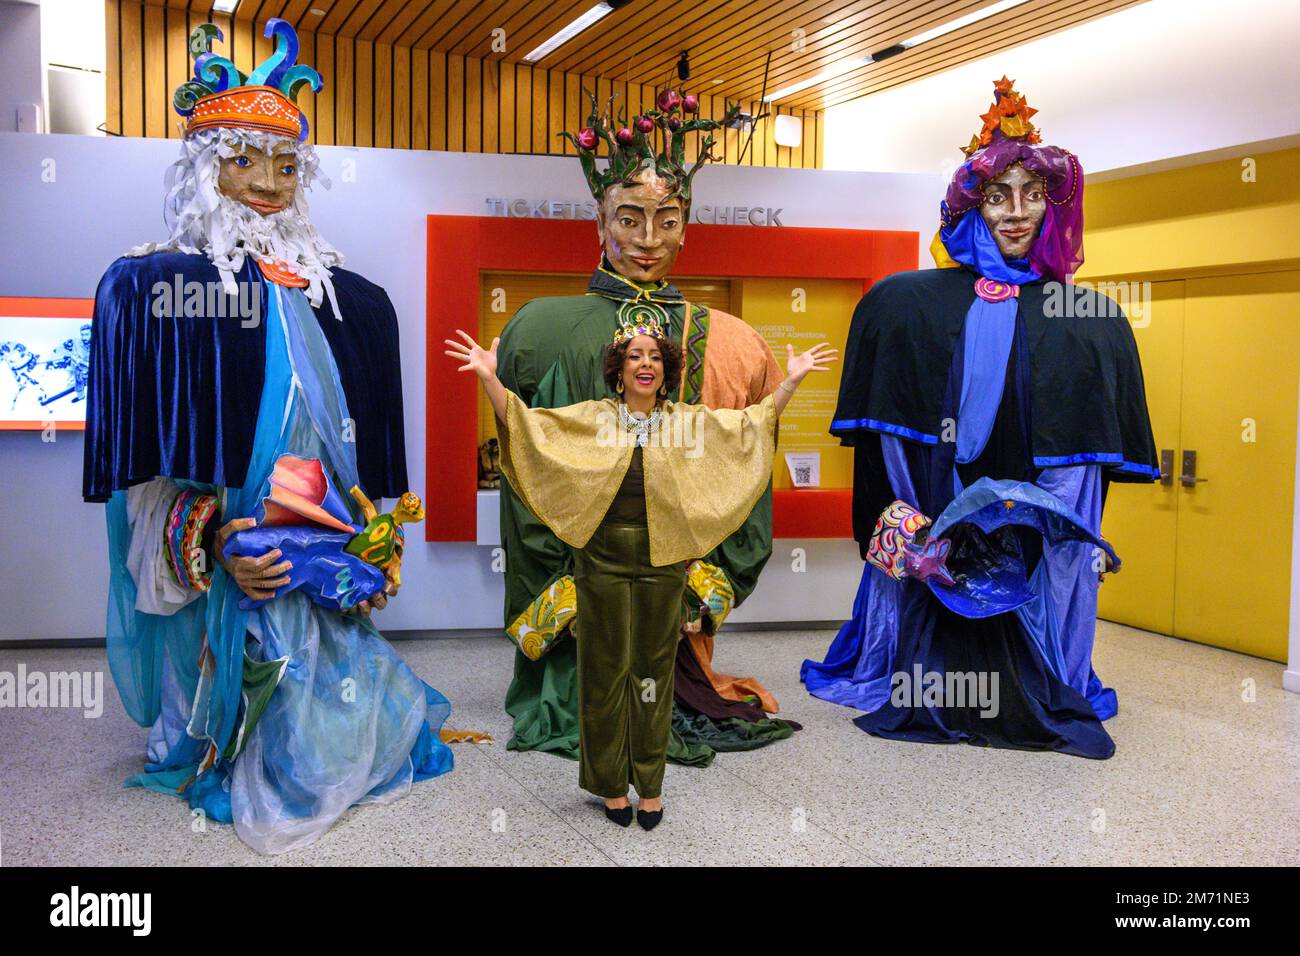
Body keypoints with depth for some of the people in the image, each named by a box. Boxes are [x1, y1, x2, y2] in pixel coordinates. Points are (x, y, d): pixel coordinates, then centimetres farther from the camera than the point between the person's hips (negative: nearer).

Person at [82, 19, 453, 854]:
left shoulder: (348, 300, 7)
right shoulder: (155, 284, -5)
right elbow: (146, 464, -6)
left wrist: (381, 548, 6)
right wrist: (209, 541, -17)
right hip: (220, 567, -3)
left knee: (328, 736, 10)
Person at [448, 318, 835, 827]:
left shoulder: (688, 421, 6)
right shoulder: (592, 418, 1)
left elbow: (752, 423, 5)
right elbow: (525, 422, -4)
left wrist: (791, 380, -5)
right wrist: (489, 378, -18)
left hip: (662, 561, 1)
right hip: (604, 559, -1)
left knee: (654, 668, 9)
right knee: (606, 669, 7)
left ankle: (650, 785, 21)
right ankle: (611, 784, 20)